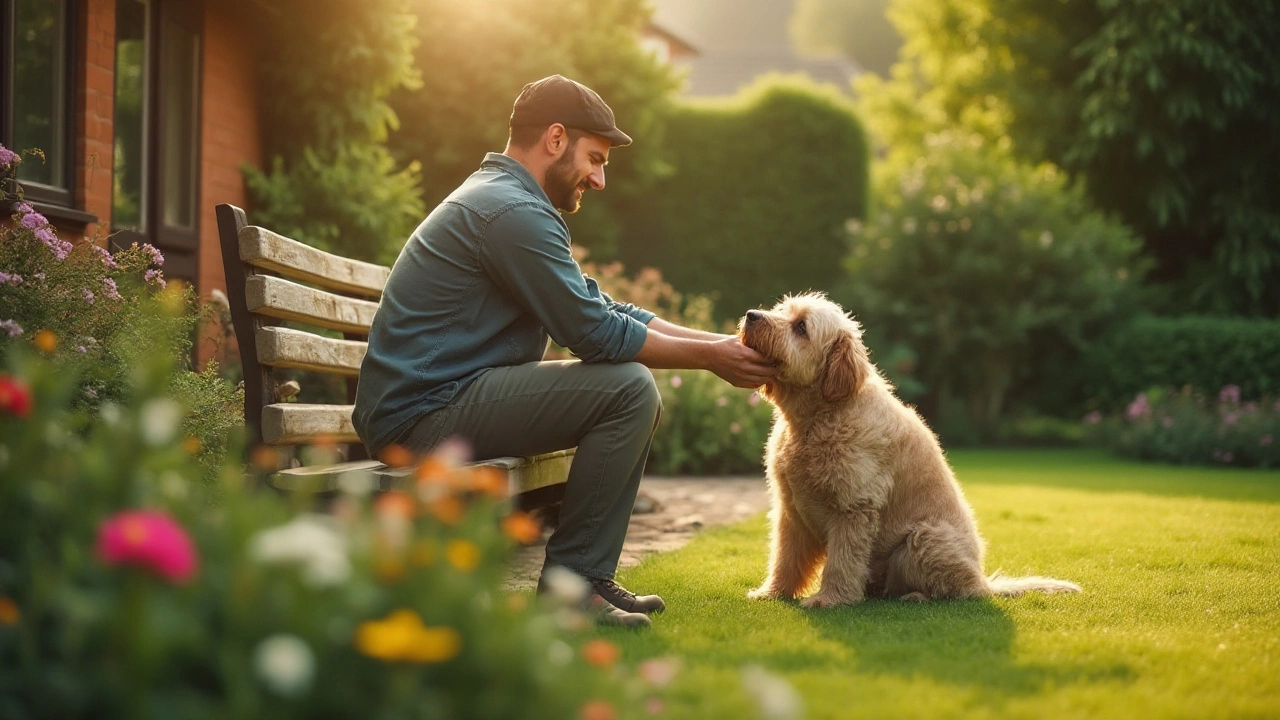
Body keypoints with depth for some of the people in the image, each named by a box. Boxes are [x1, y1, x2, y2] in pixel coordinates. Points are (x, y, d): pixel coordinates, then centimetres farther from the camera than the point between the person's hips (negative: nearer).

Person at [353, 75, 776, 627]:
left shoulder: (501, 199, 20)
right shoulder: (511, 211, -16)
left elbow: (607, 311, 17)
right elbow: (596, 333, -16)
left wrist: (720, 342, 9)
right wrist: (708, 358, -6)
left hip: (422, 406, 11)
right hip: (423, 416, -11)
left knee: (638, 397, 13)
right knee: (629, 387, -18)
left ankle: (590, 576, 12)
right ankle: (569, 580, -10)